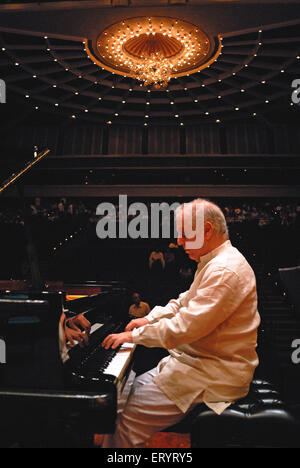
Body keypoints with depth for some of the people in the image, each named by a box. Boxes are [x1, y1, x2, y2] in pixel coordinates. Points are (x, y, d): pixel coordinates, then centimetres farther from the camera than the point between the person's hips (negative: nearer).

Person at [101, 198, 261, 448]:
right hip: (197, 360, 10)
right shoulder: (213, 263, 12)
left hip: (216, 376, -10)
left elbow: (184, 328, -27)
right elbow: (184, 302, 21)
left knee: (131, 421, -14)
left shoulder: (225, 271, -24)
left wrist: (135, 335, -16)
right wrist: (149, 319, 10)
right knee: (136, 387, 12)